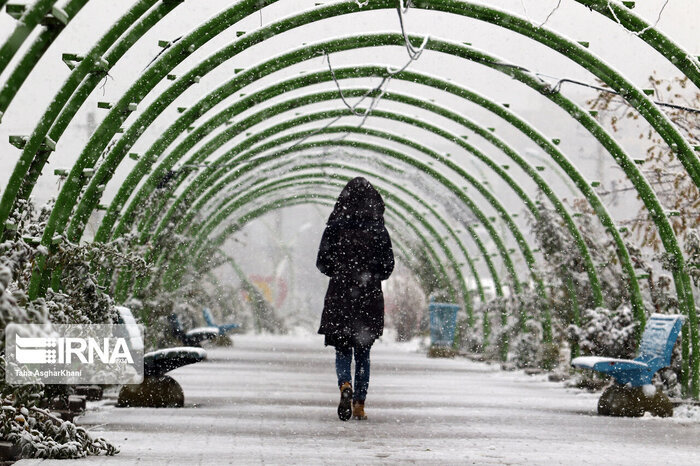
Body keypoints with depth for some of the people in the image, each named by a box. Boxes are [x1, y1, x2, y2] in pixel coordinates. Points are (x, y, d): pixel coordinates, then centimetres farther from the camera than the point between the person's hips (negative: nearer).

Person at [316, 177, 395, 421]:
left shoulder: (335, 226, -4)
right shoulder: (379, 230, -1)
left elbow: (322, 263, -3)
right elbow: (388, 267, 0)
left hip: (340, 294, -1)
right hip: (369, 297, 1)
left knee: (342, 350, 7)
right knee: (363, 353, 11)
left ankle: (345, 385, -22)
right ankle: (359, 404, 8)